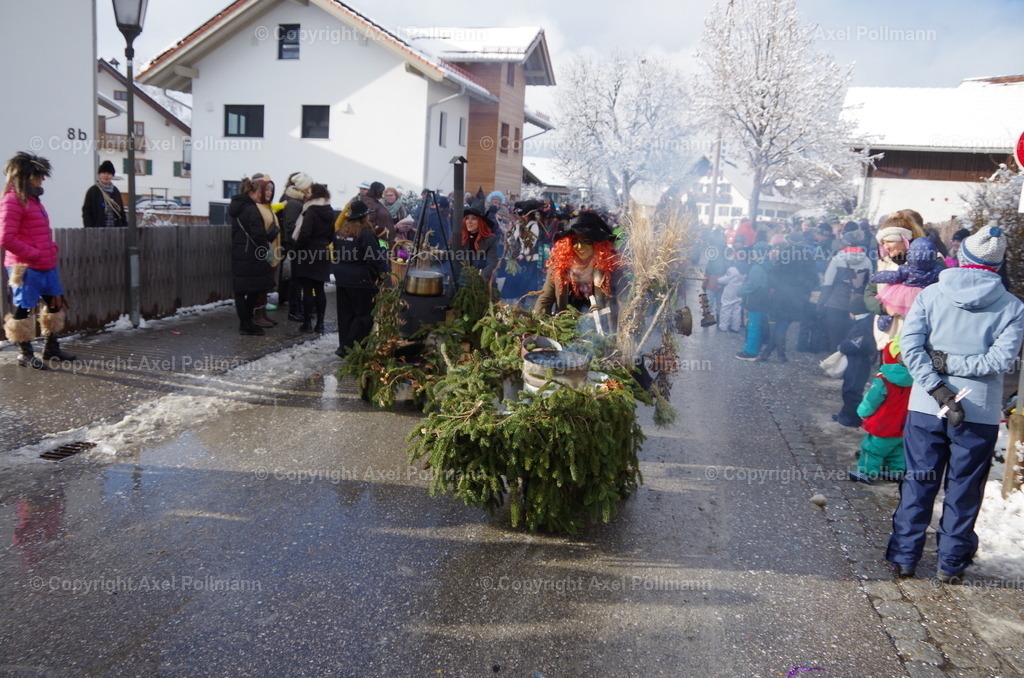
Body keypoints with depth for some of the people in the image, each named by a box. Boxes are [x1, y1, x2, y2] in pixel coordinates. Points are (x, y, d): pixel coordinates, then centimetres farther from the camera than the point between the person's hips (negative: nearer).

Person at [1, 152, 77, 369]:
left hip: (47, 265, 10)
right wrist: (34, 255, -17)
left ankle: (51, 349, 27)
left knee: (55, 302, 15)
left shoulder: (33, 199, 16)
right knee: (23, 308, 1)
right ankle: (25, 354, 11)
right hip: (26, 267, -10)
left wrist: (53, 249, 9)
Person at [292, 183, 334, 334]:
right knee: (319, 289, 10)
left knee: (307, 289, 0)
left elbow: (305, 234, -20)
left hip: (308, 254, -6)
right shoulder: (329, 212, 8)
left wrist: (297, 248, -7)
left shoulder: (311, 211, -14)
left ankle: (307, 323, 4)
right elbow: (332, 235, 16)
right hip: (323, 253, 7)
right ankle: (320, 323, 11)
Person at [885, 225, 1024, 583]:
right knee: (963, 490, 12)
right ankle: (950, 563, 22)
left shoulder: (931, 294, -2)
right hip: (980, 412, -1)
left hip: (926, 406, 1)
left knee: (917, 484, 12)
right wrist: (950, 363, -9)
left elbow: (910, 346, -12)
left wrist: (938, 390, -14)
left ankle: (903, 557, 18)